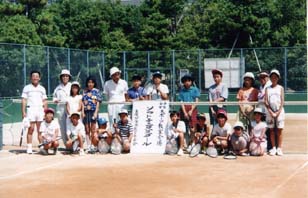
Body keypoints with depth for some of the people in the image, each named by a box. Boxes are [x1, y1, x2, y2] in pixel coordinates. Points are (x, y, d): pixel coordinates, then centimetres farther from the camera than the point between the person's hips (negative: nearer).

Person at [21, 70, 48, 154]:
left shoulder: (42, 89, 17)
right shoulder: (27, 88, 7)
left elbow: (45, 101, 16)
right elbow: (23, 101, 2)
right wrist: (23, 112, -7)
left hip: (40, 110, 3)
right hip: (31, 110, -3)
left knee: (40, 130, 1)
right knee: (31, 129, -8)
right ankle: (29, 147, -6)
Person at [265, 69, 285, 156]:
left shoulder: (280, 88, 7)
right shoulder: (267, 89, 9)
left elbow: (282, 101, 1)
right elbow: (266, 102, 2)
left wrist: (278, 112, -10)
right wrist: (271, 112, -10)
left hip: (279, 111, -1)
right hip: (270, 111, 1)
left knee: (279, 130, -2)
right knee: (271, 130, 2)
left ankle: (279, 148, 0)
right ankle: (273, 148, 7)